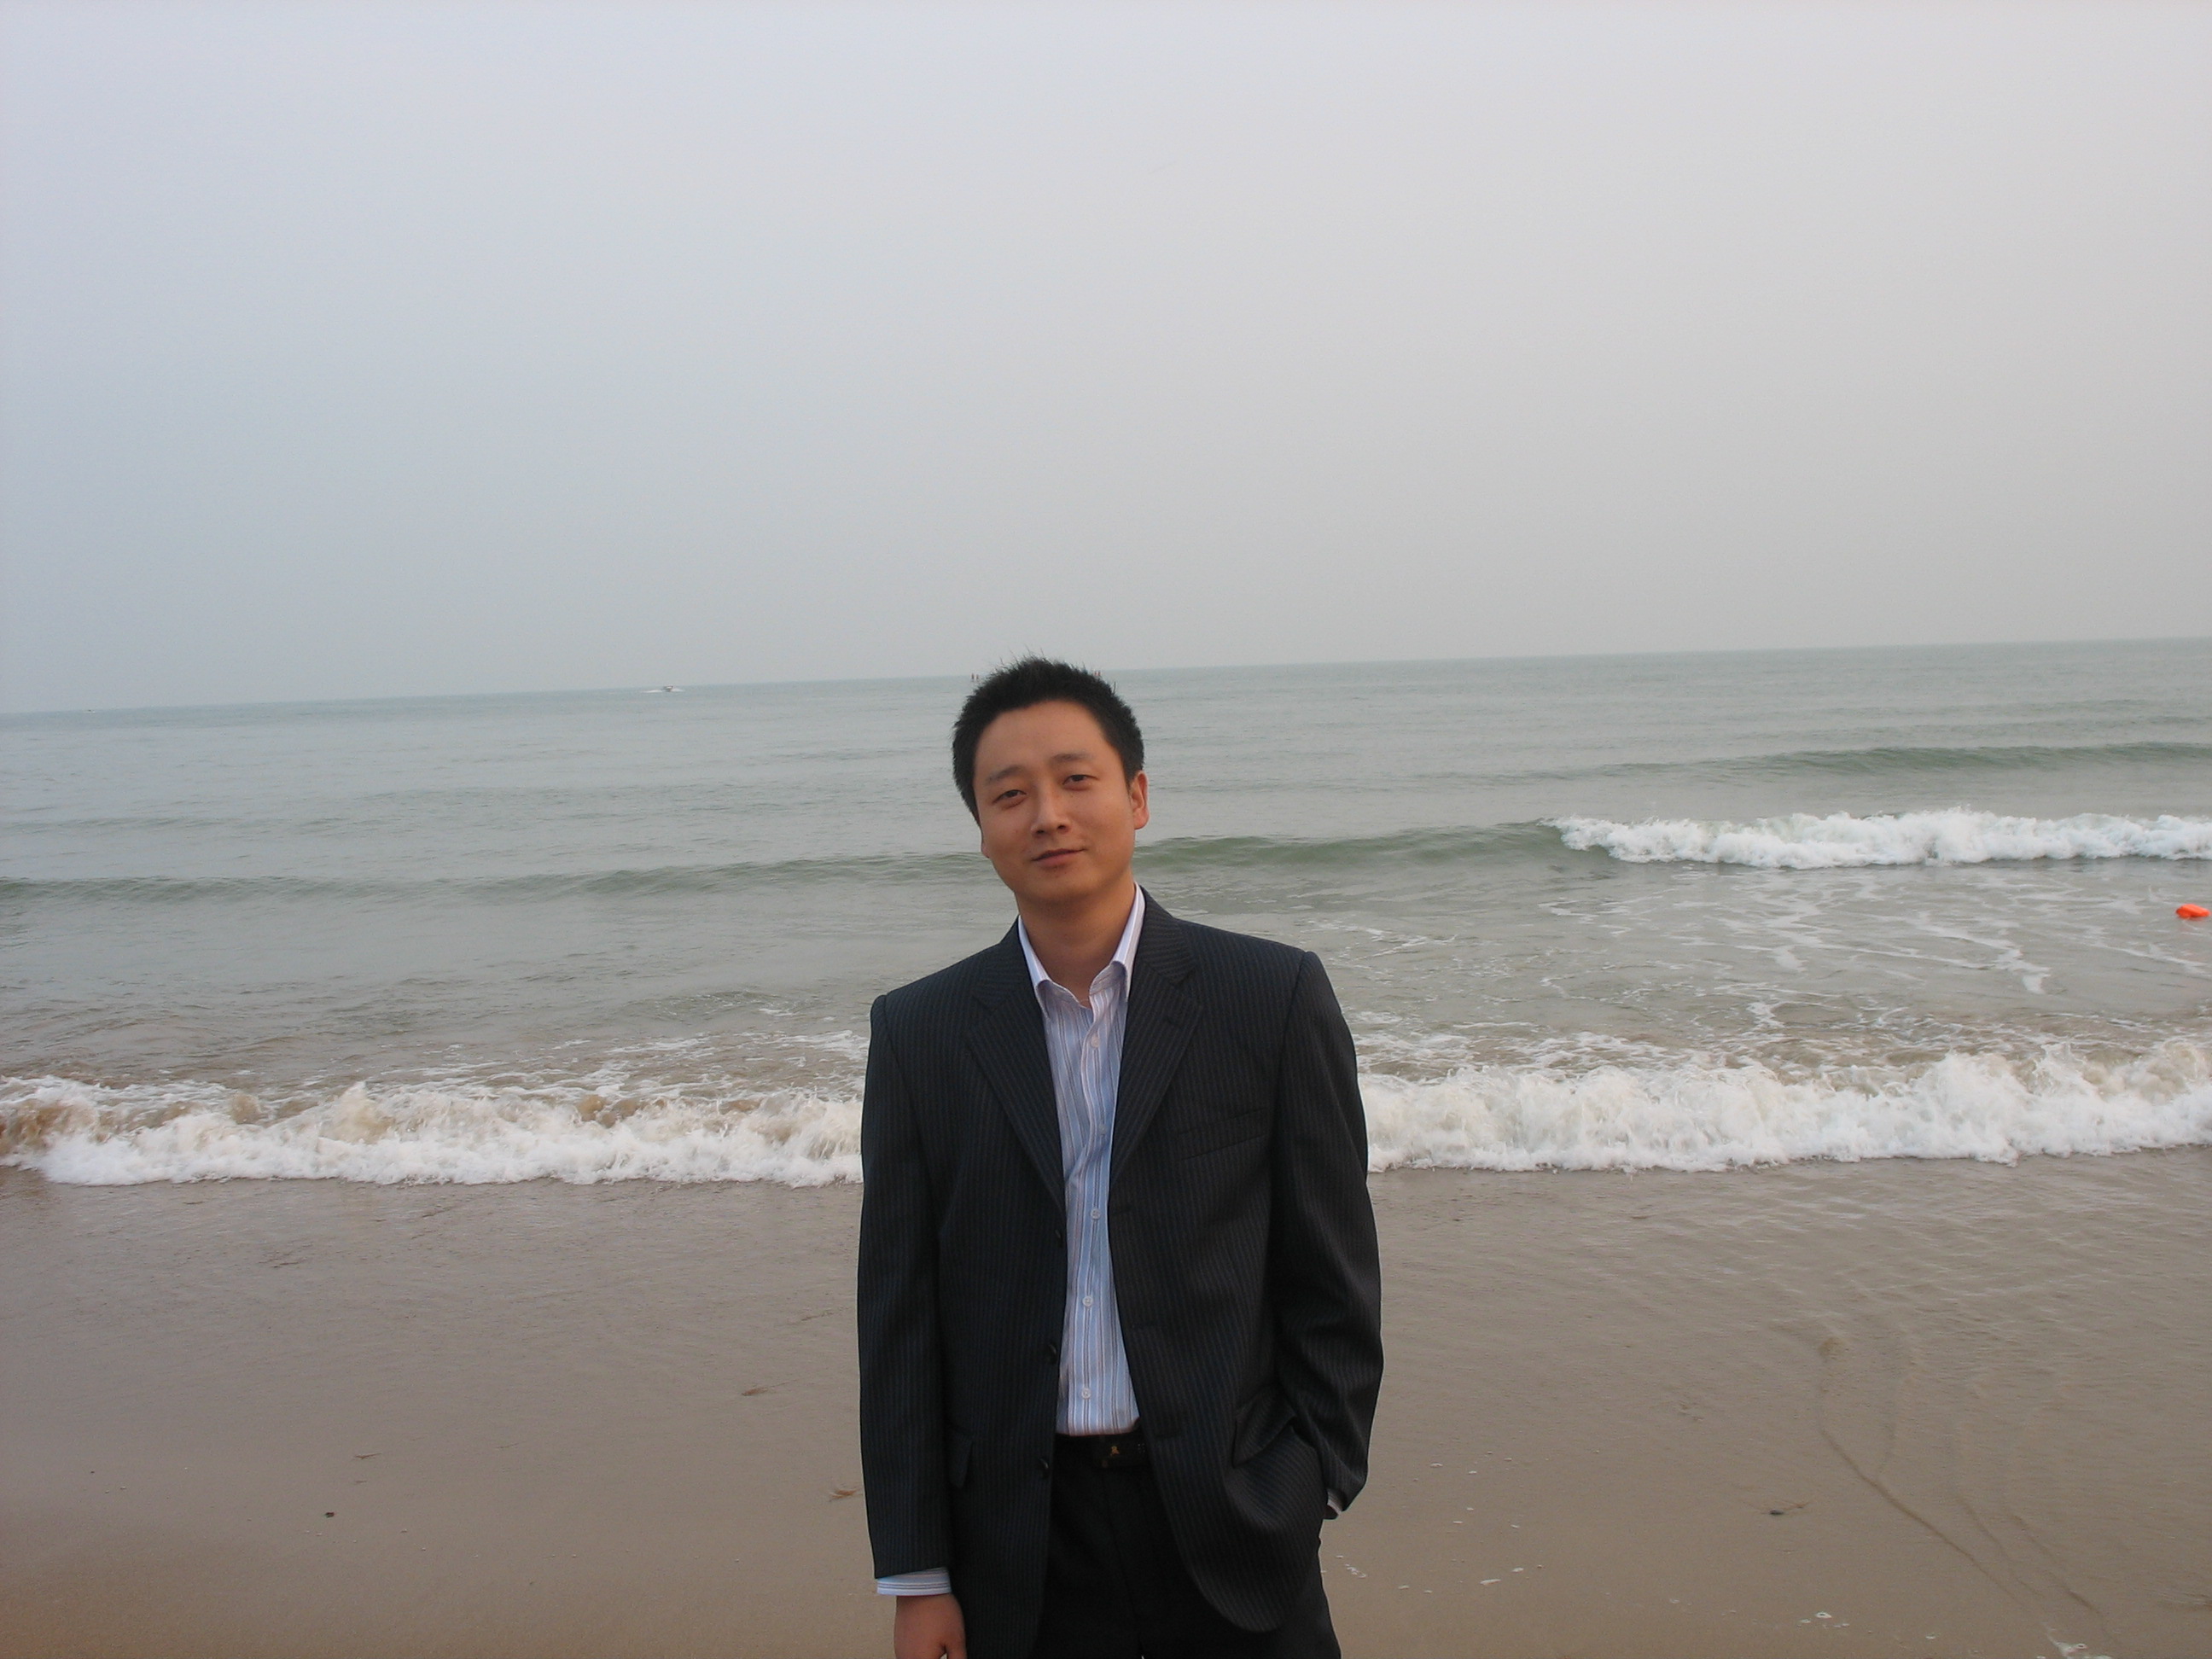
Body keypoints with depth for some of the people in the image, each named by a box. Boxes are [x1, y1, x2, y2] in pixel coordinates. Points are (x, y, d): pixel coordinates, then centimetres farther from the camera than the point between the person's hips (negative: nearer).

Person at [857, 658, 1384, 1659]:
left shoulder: (1273, 998, -4)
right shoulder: (919, 1034, 0)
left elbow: (1333, 1276, 1)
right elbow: (900, 1318, 1)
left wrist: (1318, 1486, -3)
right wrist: (916, 1577, 1)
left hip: (1231, 1523, -1)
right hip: (1018, 1546, 1)